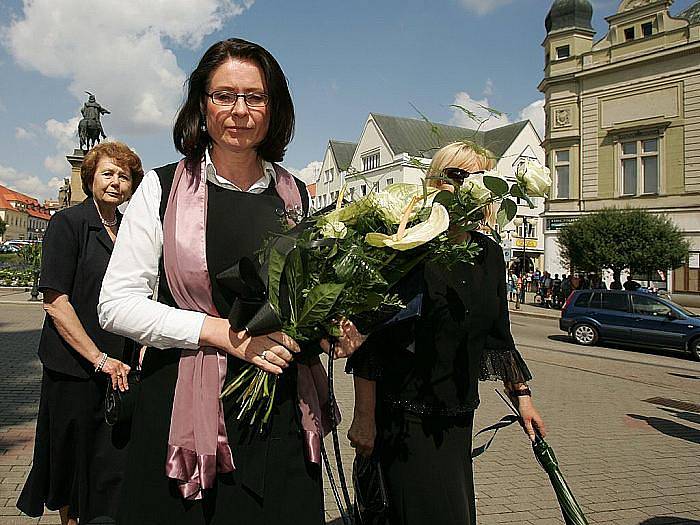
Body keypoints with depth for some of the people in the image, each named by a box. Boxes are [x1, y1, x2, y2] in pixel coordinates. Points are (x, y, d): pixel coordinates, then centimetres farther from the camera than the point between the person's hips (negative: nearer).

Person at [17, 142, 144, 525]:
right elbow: (55, 302, -14)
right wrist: (99, 359, -17)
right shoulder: (67, 223, -8)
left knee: (115, 458, 11)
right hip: (75, 367, -4)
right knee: (75, 460, 12)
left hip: (120, 366, 5)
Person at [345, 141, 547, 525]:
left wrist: (521, 397, 16)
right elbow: (371, 334, -15)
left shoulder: (489, 253, 6)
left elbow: (498, 333, 15)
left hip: (458, 418, 7)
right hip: (407, 417, -6)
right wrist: (364, 417, -15)